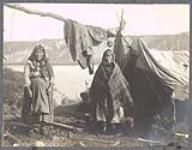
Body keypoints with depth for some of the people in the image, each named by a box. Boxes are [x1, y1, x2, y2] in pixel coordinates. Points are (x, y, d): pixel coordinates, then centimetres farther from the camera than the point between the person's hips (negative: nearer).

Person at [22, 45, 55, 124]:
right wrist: (28, 88, -11)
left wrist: (50, 86, -8)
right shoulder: (29, 63, 12)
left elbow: (52, 76, 9)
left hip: (45, 85, 0)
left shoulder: (47, 64, 18)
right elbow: (26, 76, 1)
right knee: (39, 82, -26)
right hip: (33, 85, 0)